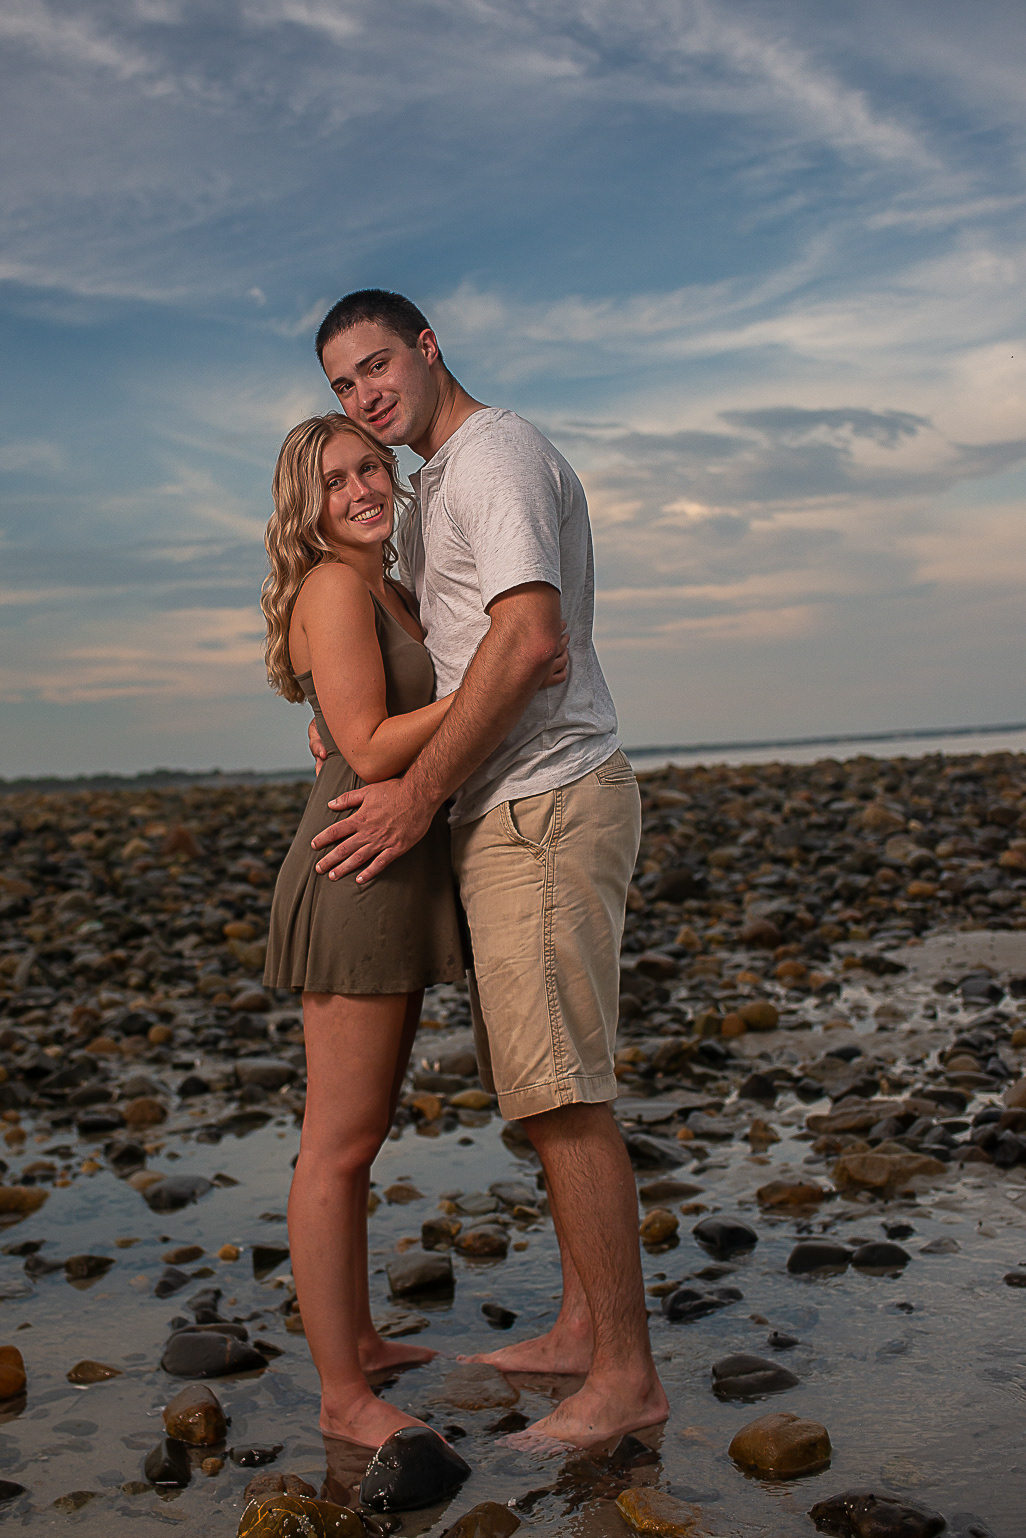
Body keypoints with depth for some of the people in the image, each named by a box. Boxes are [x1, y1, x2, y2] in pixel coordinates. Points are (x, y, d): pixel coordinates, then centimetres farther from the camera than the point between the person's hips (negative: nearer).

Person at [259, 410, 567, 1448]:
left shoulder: (390, 593, 16)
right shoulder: (332, 590, -12)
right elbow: (371, 751, -19)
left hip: (401, 885, 10)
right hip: (358, 880, -10)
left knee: (361, 1135, 18)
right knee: (337, 1151, -2)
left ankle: (357, 1339, 32)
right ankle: (344, 1398, 8)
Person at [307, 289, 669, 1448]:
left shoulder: (495, 453, -10)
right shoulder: (437, 486, 23)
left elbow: (529, 639, -22)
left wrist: (415, 795, -19)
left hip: (545, 804, -10)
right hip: (509, 816, 10)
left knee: (560, 1091, -9)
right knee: (545, 1084, 13)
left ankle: (626, 1376, -1)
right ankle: (581, 1329, 24)